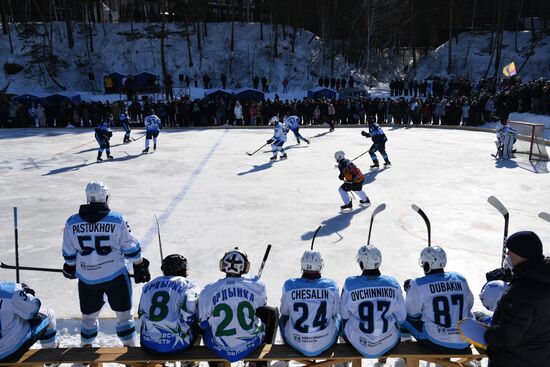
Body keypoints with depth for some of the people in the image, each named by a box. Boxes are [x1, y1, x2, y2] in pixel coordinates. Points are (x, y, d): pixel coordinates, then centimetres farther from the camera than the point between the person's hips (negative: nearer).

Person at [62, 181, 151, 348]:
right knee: (124, 312, 13)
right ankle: (130, 346, 22)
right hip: (115, 276, -2)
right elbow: (131, 249, -8)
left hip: (86, 278, 3)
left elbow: (69, 254, 5)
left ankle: (86, 347, 37)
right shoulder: (117, 220, -13)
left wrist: (70, 268, 23)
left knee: (89, 315, 22)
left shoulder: (72, 222, -5)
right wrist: (140, 266, 6)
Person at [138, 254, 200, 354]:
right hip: (176, 345, -4)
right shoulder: (188, 286, -4)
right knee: (197, 326, 23)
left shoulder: (148, 285, 10)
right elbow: (189, 318, -15)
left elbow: (141, 315, 17)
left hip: (148, 345, 5)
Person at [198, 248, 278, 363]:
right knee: (271, 313, 24)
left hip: (220, 350, 1)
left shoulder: (208, 291, -13)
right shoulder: (257, 286, -12)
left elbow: (203, 325, -1)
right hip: (250, 345, -1)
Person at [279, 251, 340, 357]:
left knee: (284, 318, 33)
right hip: (325, 344, 0)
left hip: (296, 343, 0)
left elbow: (284, 311, 0)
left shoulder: (289, 285, -15)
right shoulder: (331, 286, -15)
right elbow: (334, 312, 1)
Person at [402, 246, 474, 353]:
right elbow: (469, 305, 15)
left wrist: (410, 291, 15)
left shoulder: (418, 285, -10)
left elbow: (412, 314, 0)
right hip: (465, 343, 4)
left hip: (436, 344, -4)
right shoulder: (461, 279, 1)